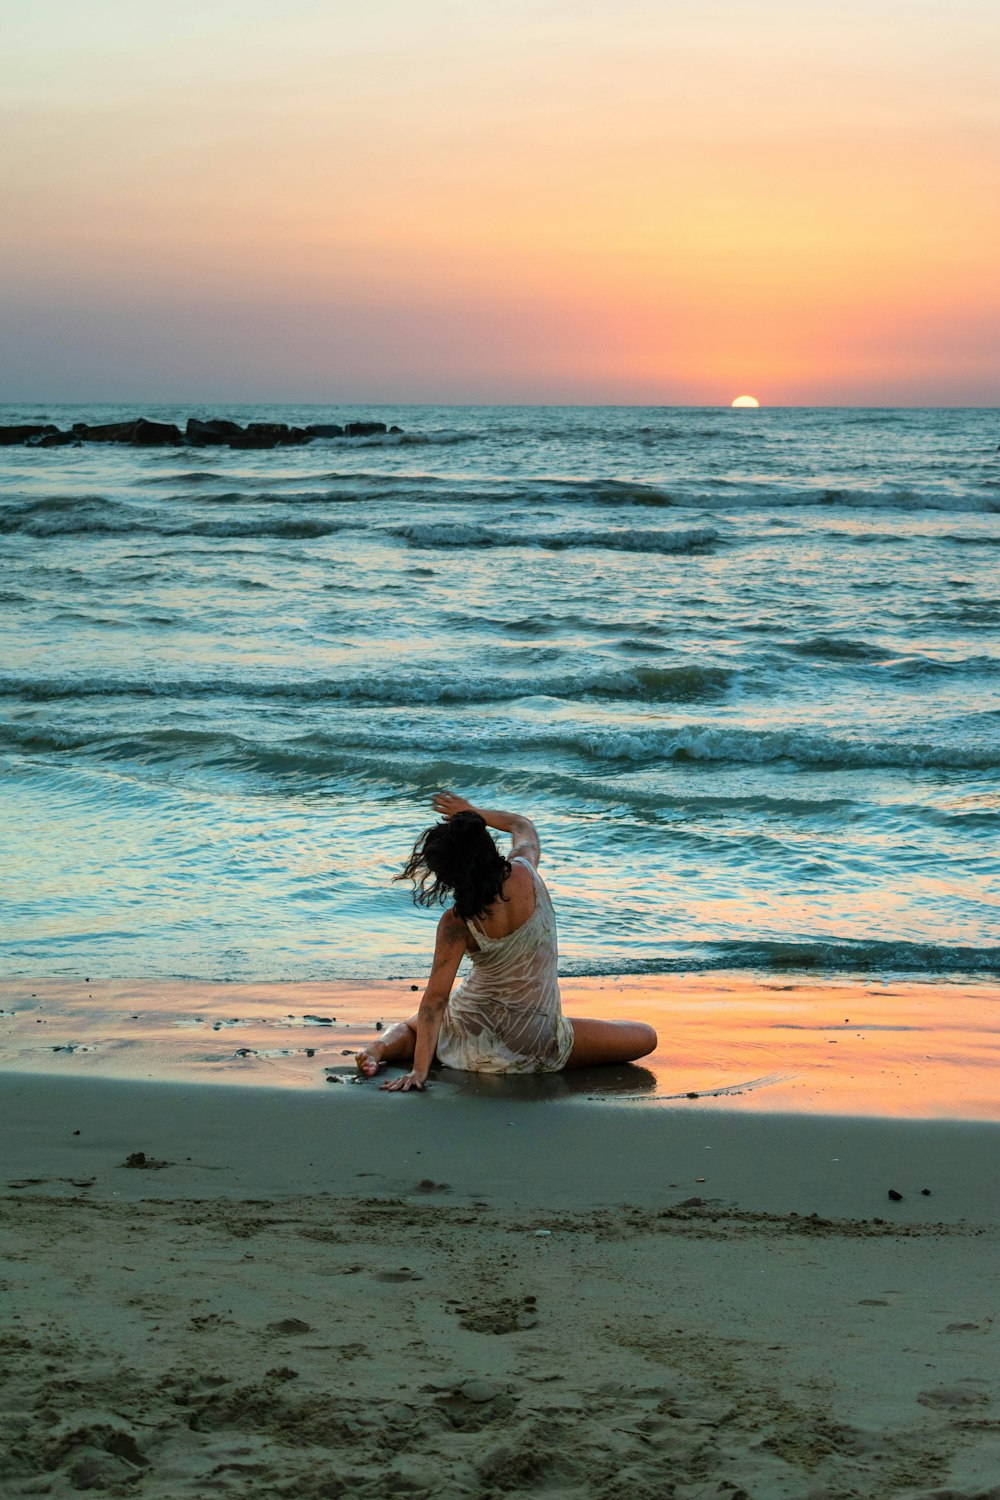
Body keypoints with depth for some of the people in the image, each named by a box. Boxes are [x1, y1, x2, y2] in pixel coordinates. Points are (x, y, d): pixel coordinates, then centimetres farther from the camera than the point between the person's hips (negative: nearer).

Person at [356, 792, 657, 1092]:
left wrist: (419, 1071, -25)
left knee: (407, 1029, 33)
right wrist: (473, 814, 22)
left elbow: (435, 998, -24)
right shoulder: (524, 872, -14)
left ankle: (377, 1049, -2)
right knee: (644, 1037, 10)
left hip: (472, 1031, 0)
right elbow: (523, 826, 11)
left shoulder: (456, 924, -21)